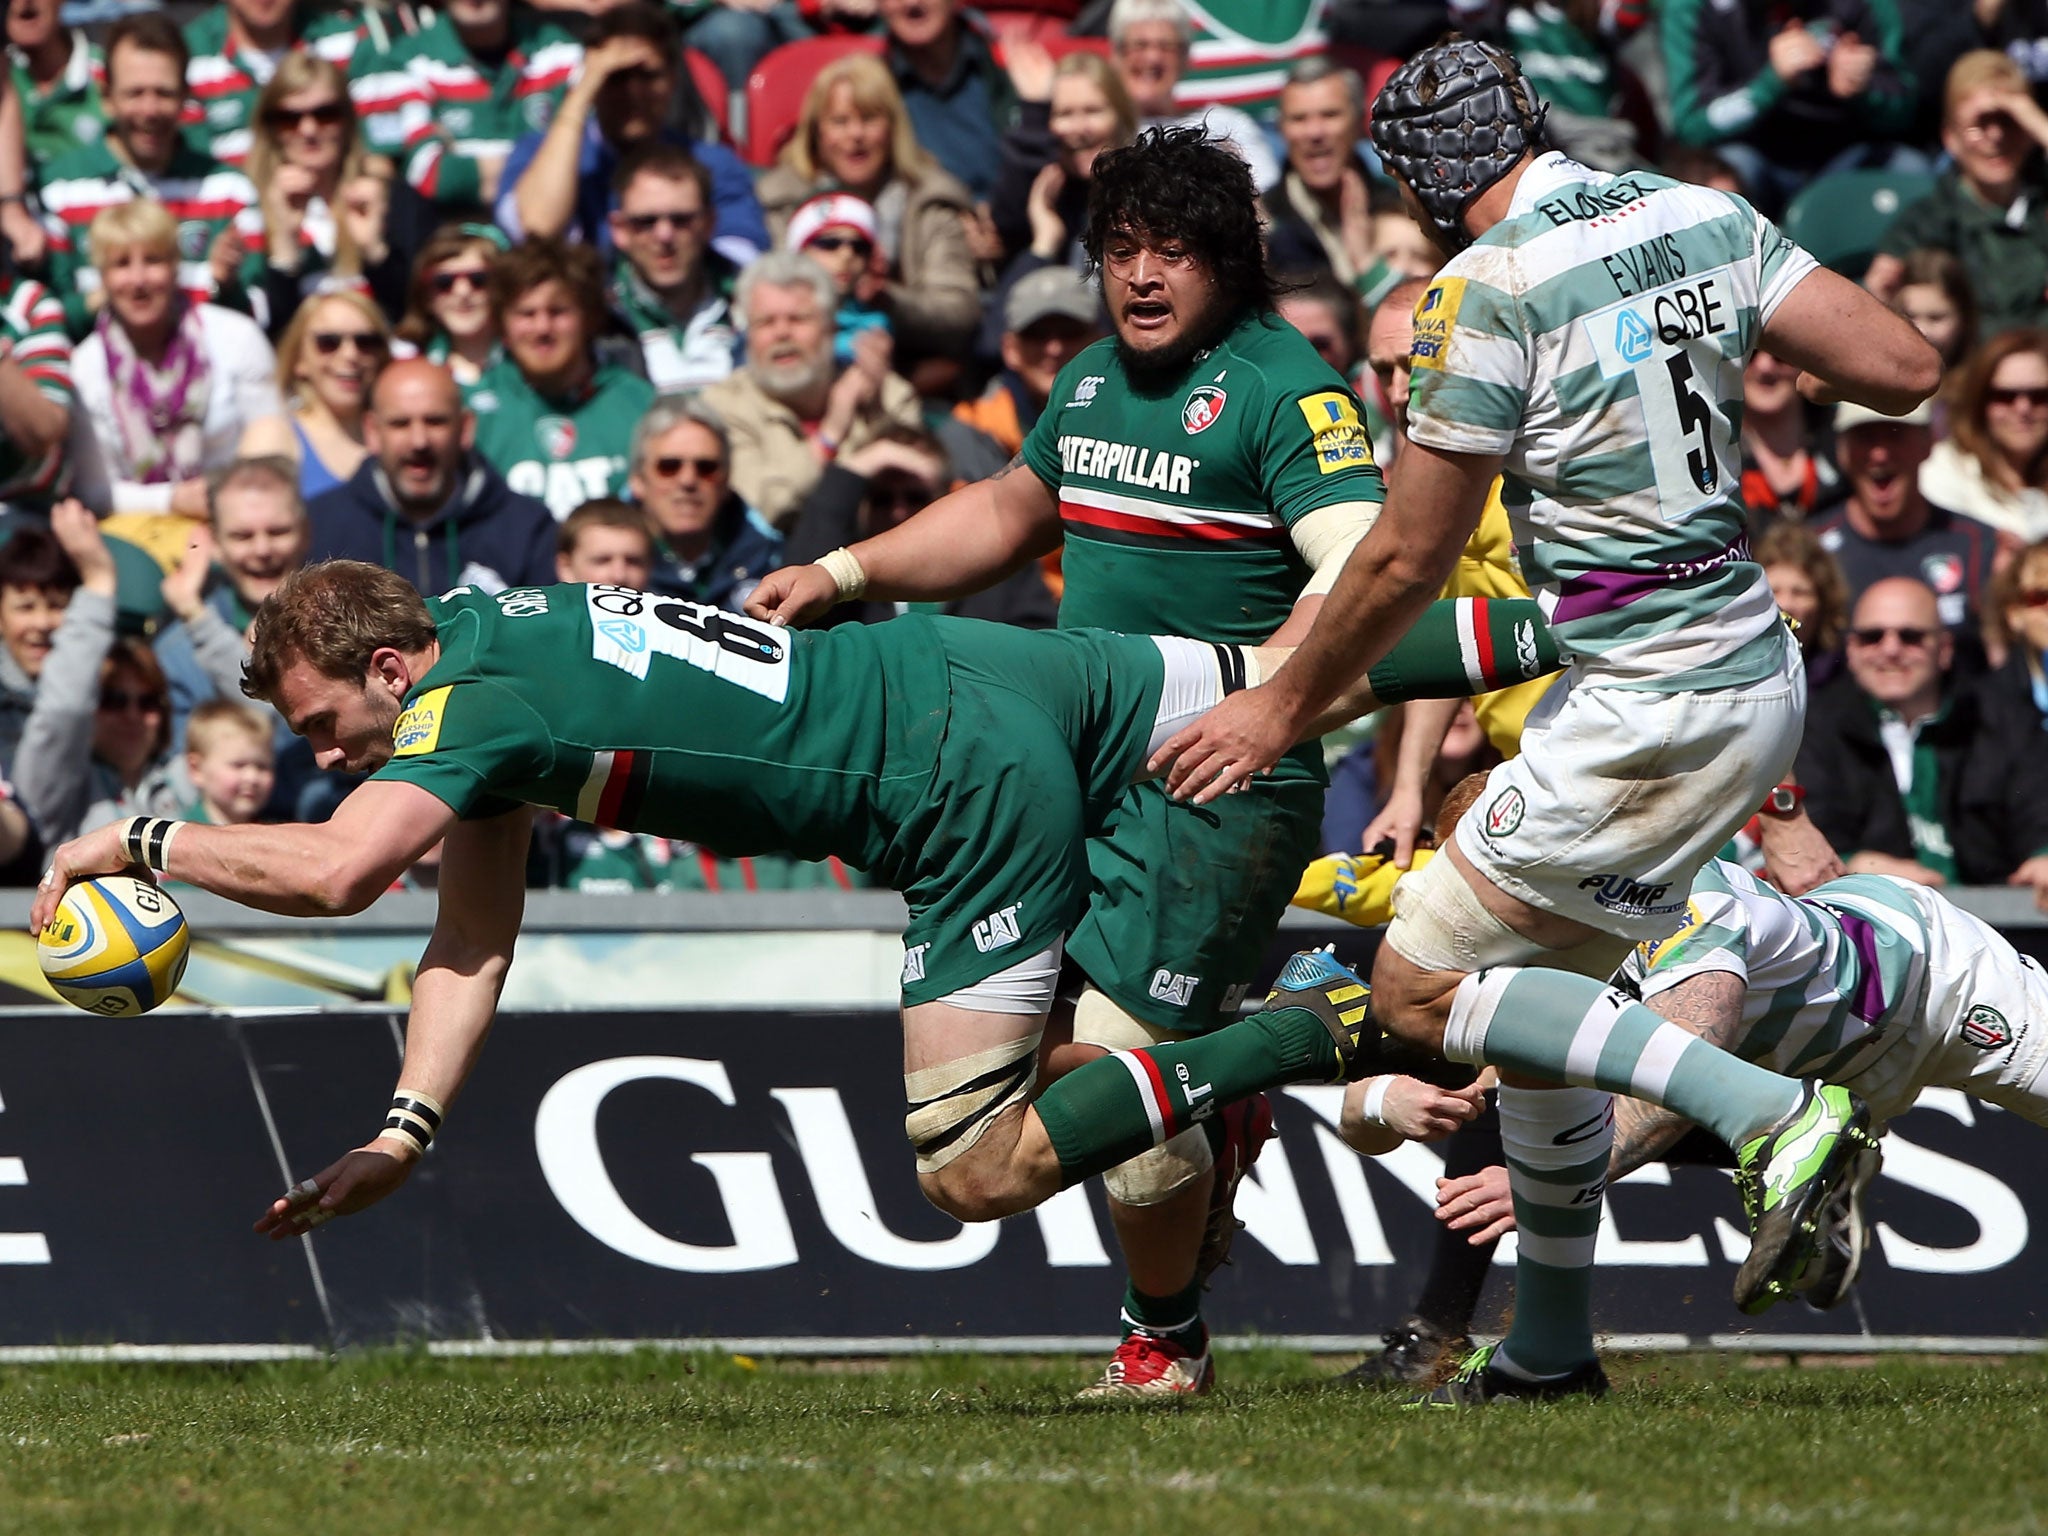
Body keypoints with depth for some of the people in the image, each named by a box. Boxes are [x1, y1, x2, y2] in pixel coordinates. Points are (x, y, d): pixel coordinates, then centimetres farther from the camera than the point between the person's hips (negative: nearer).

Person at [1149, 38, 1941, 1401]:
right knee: (1540, 984, 20)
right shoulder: (1706, 217, 5)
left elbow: (1408, 559, -9)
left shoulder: (1489, 287, -14)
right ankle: (1552, 1344, 28)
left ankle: (1776, 1118, -16)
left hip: (1650, 710, -8)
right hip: (1760, 672, 8)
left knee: (1423, 990, -2)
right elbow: (1908, 370, 2)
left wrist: (1281, 710, 5)